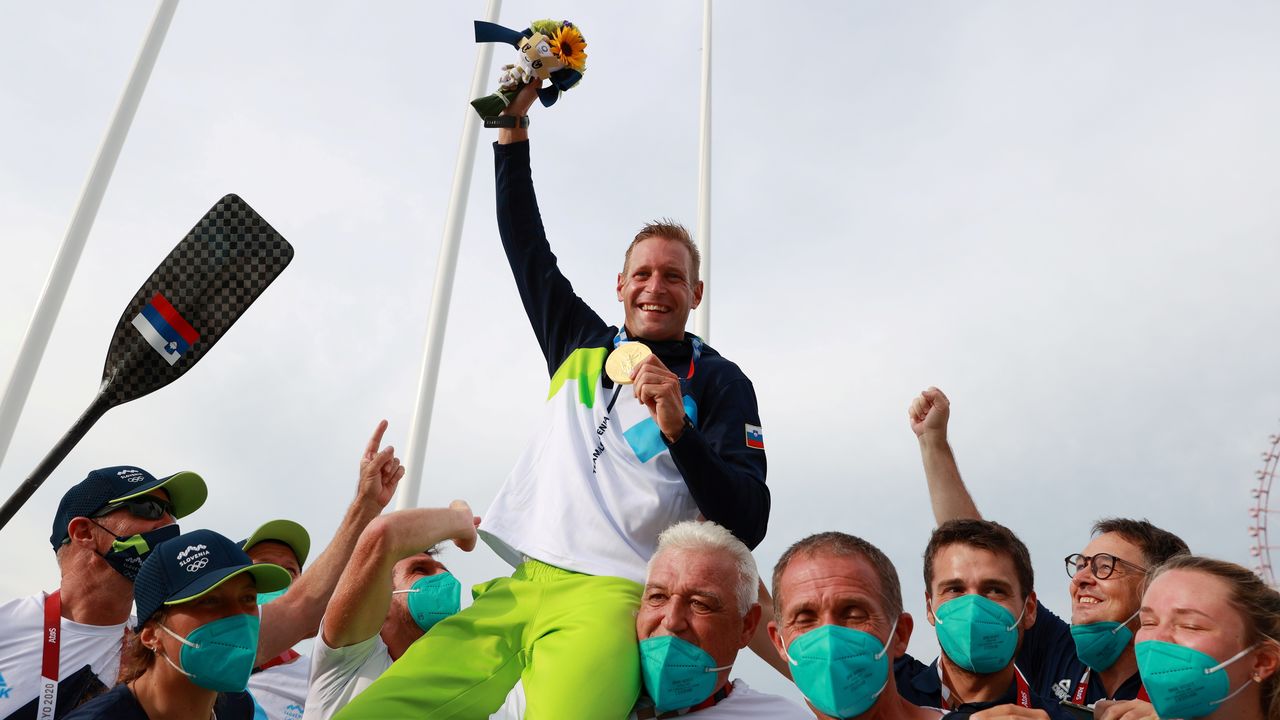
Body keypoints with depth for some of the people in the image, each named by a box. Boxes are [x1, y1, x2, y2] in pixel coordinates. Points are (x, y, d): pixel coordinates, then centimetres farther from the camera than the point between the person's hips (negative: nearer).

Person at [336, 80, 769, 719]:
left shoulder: (719, 382, 8)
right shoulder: (583, 347, 20)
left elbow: (747, 523, -1)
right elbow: (526, 246, 29)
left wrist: (678, 429, -16)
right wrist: (514, 121, 28)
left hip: (614, 595, -4)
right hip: (517, 587, 4)